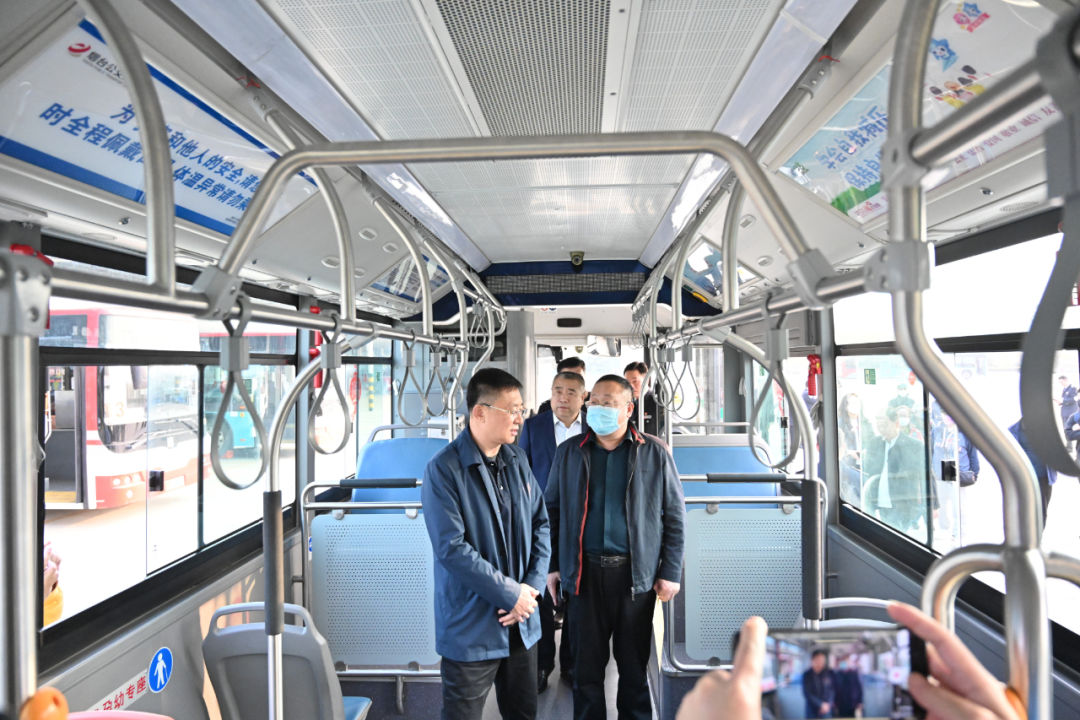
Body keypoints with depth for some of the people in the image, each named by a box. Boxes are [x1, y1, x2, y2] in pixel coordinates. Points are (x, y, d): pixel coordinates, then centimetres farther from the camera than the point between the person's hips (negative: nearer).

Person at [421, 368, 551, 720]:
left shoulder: (517, 459, 3)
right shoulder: (444, 469, -17)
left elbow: (540, 523, 7)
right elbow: (451, 548, -21)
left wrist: (533, 586, -5)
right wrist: (511, 593, -18)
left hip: (521, 623, 6)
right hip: (471, 627, -6)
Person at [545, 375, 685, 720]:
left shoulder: (654, 453, 0)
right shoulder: (569, 452, 4)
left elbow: (675, 516, 2)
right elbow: (552, 511, 8)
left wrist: (671, 572, -2)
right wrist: (552, 565, 3)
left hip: (637, 573, -1)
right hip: (585, 572, 1)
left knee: (634, 664, 13)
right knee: (587, 664, 12)